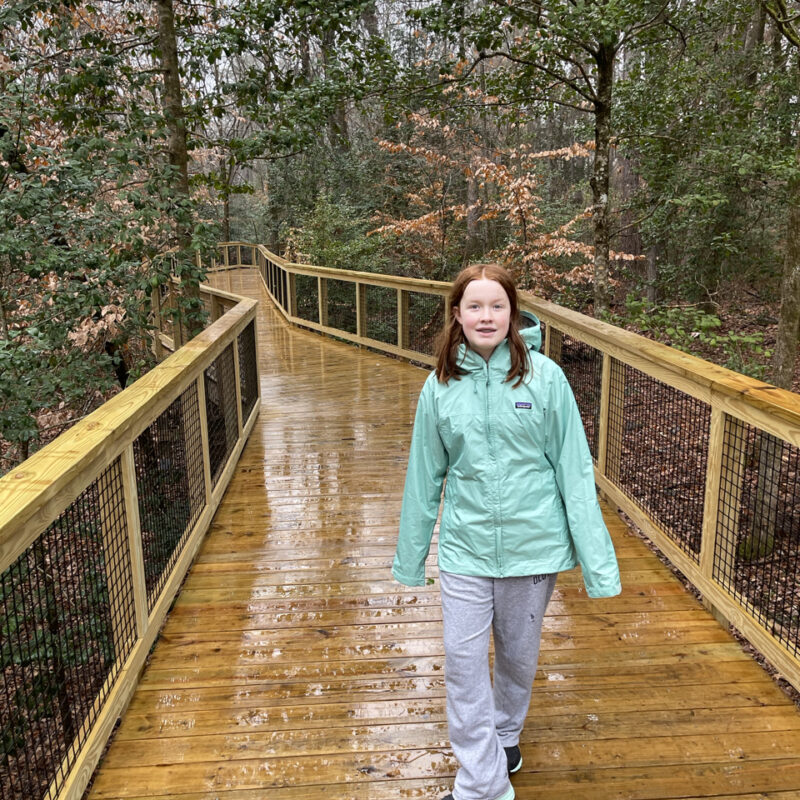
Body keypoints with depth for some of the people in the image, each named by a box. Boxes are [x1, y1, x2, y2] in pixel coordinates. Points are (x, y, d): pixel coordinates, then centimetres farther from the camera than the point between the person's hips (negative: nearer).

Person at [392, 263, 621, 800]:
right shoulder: (441, 385, -4)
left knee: (518, 654, 18)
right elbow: (425, 475, 4)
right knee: (463, 662, 2)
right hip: (465, 548, 1)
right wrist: (410, 555, 10)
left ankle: (506, 731, 47)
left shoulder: (544, 376, -10)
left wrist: (596, 558, -10)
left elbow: (574, 469, -8)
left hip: (533, 544, -1)